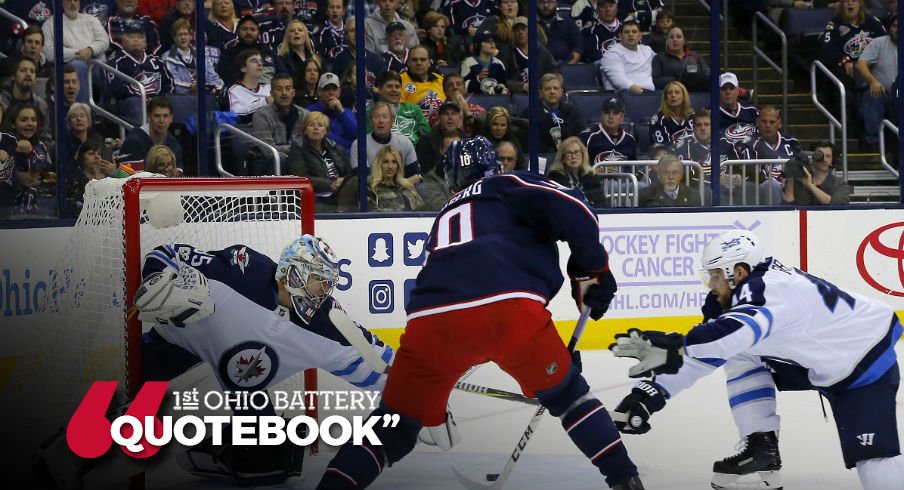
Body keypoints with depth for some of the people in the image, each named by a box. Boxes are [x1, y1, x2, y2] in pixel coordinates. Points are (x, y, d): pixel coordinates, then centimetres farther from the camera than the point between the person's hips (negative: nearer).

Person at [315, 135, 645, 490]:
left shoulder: (446, 215, 39)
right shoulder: (509, 187, 24)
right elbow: (568, 209, 3)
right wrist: (591, 268, 13)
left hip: (431, 319, 3)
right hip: (508, 306, -3)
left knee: (397, 422, 19)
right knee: (565, 392, 21)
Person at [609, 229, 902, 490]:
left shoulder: (771, 288, -31)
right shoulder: (744, 297, -1)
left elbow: (740, 330, -51)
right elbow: (705, 349, 0)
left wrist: (676, 349, -61)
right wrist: (655, 390, -9)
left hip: (868, 361, -10)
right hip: (823, 359, 10)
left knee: (873, 463, -21)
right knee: (739, 357, 5)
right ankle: (762, 449, 8)